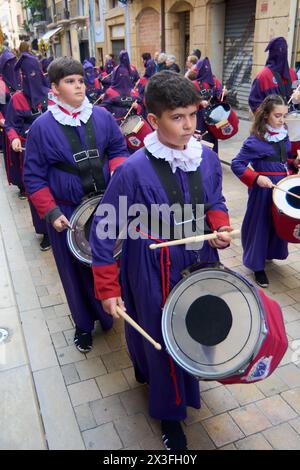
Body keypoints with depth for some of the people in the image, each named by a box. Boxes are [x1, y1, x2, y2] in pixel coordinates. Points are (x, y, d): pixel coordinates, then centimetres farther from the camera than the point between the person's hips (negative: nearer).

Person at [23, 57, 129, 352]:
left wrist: (117, 169, -11)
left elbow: (118, 149, 11)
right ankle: (84, 324, 36)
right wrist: (50, 213, -14)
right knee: (77, 269, 13)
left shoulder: (101, 116, 0)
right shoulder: (42, 126, -9)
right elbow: (34, 177, -6)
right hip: (67, 212, -2)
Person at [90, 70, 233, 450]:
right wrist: (107, 289, -13)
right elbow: (103, 231, -15)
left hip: (200, 265, 5)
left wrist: (220, 227, -11)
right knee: (162, 339, 13)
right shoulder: (134, 171, -22)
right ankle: (168, 412, 41)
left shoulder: (207, 159, -6)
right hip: (154, 274, -5)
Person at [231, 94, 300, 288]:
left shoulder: (283, 135, 5)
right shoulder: (255, 141, -17)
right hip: (264, 189, -7)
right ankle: (257, 266, 20)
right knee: (260, 225, 5)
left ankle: (269, 253, 42)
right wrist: (256, 178, -28)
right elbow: (236, 164, -18)